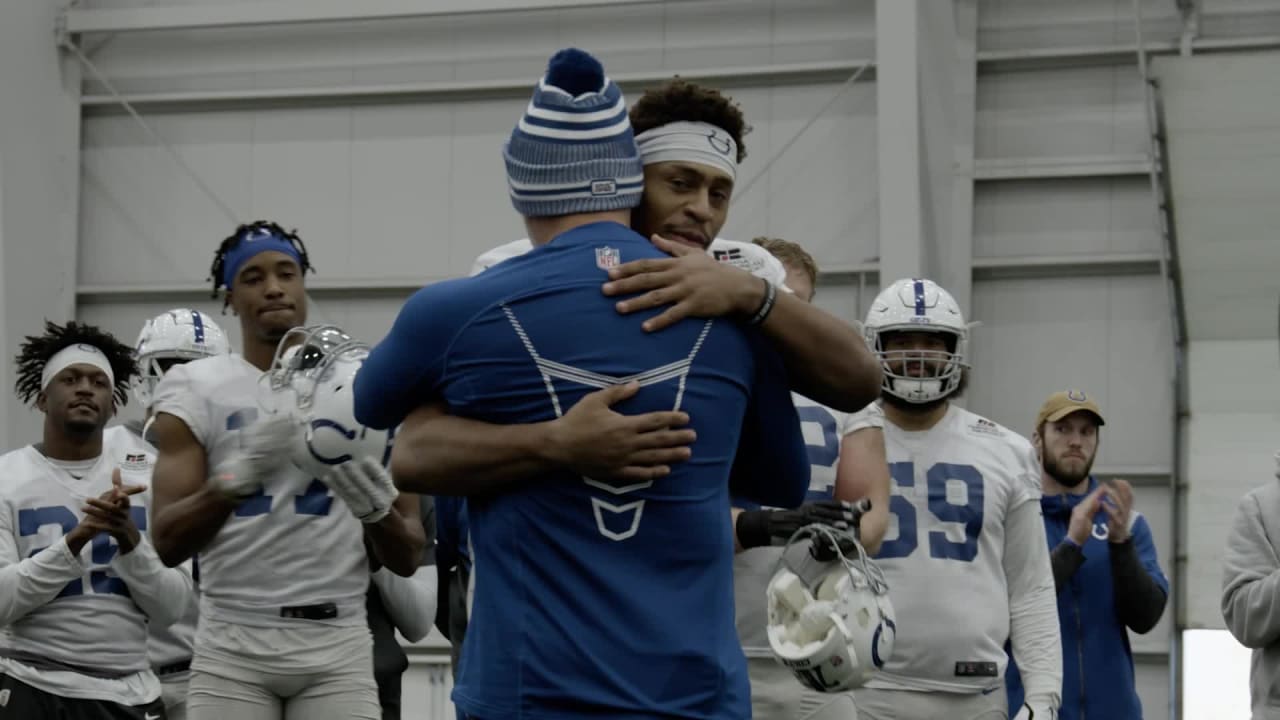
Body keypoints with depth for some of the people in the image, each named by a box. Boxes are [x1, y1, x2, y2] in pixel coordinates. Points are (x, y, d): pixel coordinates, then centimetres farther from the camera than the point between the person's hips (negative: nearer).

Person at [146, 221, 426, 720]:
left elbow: (406, 560, 8)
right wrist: (242, 470, -21)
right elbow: (169, 542, -5)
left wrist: (377, 506, -15)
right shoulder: (196, 391, 3)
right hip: (233, 648, -1)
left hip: (338, 647, 1)